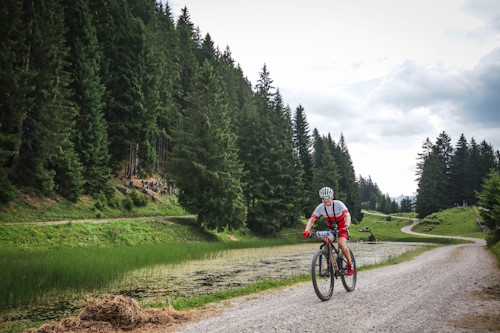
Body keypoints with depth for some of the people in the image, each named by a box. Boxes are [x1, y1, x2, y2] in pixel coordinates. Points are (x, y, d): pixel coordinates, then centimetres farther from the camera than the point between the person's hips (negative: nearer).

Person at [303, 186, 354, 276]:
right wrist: (307, 230, -43)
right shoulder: (320, 207, -17)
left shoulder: (338, 204, -25)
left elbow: (347, 216, -38)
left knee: (341, 243, -27)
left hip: (342, 228, -3)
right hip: (331, 228, 3)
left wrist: (346, 227, -58)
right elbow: (312, 219, -24)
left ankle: (350, 265, -5)